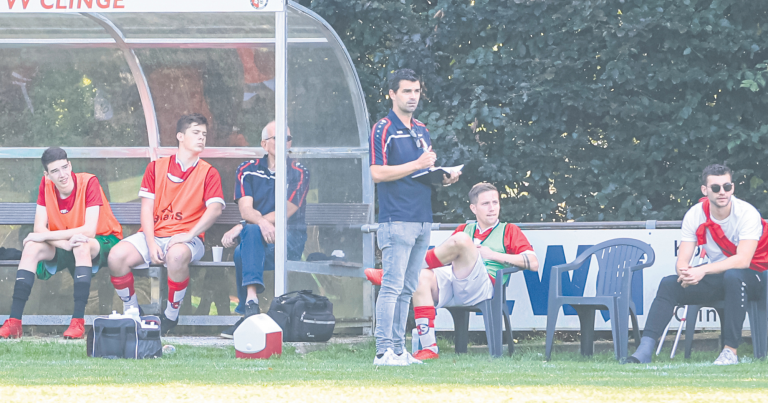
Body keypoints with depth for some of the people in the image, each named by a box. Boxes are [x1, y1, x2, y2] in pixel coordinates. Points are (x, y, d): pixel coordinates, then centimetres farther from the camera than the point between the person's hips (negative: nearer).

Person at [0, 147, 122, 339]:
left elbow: (89, 230, -30)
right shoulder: (46, 185, -9)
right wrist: (66, 243, -34)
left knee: (82, 246, -38)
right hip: (63, 244, 4)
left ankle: (78, 321, -39)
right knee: (32, 248, -22)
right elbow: (39, 228, -15)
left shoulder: (89, 183, -22)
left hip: (102, 242, -4)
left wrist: (46, 236, -29)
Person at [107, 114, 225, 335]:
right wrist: (151, 244, -10)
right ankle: (131, 311, -4)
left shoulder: (208, 173, 6)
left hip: (185, 238, -3)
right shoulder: (157, 167, 12)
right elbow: (146, 207, 5)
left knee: (176, 255, -40)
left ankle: (171, 316, -21)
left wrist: (189, 235, -23)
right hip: (153, 234, 3)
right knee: (117, 256, -25)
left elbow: (215, 208, -9)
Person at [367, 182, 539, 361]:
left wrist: (494, 255, 3)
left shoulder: (509, 231, 21)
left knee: (462, 239, -30)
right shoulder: (464, 229, 32)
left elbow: (533, 263, 8)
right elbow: (446, 257, 23)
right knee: (422, 277, -32)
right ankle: (428, 348, -33)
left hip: (482, 288, -4)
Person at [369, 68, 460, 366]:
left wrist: (443, 179, 6)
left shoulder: (422, 131, 19)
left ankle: (398, 349, 11)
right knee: (392, 286, -11)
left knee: (407, 288, 8)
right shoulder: (383, 130, -6)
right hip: (396, 220, -8)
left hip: (423, 218, 8)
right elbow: (377, 173, -15)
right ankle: (383, 351, -12)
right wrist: (418, 165, -16)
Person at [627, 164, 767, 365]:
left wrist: (703, 270, -40)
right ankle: (645, 350, -25)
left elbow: (743, 260, -30)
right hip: (716, 276, 5)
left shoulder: (747, 213, -19)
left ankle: (730, 351, -37)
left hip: (751, 275, -4)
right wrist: (685, 273, -36)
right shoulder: (695, 215, -6)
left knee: (733, 276, -39)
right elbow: (682, 260, -10)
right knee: (668, 284, -17)